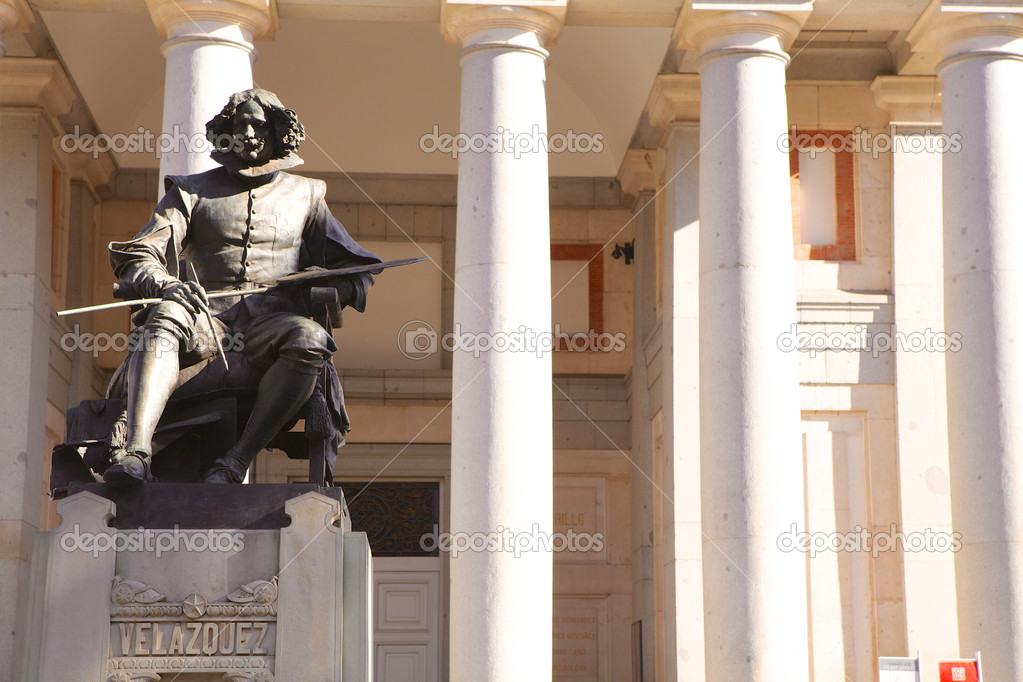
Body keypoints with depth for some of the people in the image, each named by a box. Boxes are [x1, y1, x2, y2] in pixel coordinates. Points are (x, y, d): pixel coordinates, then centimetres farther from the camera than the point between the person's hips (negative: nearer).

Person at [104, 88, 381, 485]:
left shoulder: (304, 195, 23)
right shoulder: (193, 191, 21)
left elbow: (356, 271, 21)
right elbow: (137, 258, 9)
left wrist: (327, 285, -4)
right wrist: (165, 284, -15)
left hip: (271, 321, 0)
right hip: (207, 317, 0)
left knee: (310, 341, -35)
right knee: (166, 317, -36)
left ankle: (236, 461, -36)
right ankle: (135, 452, -51)